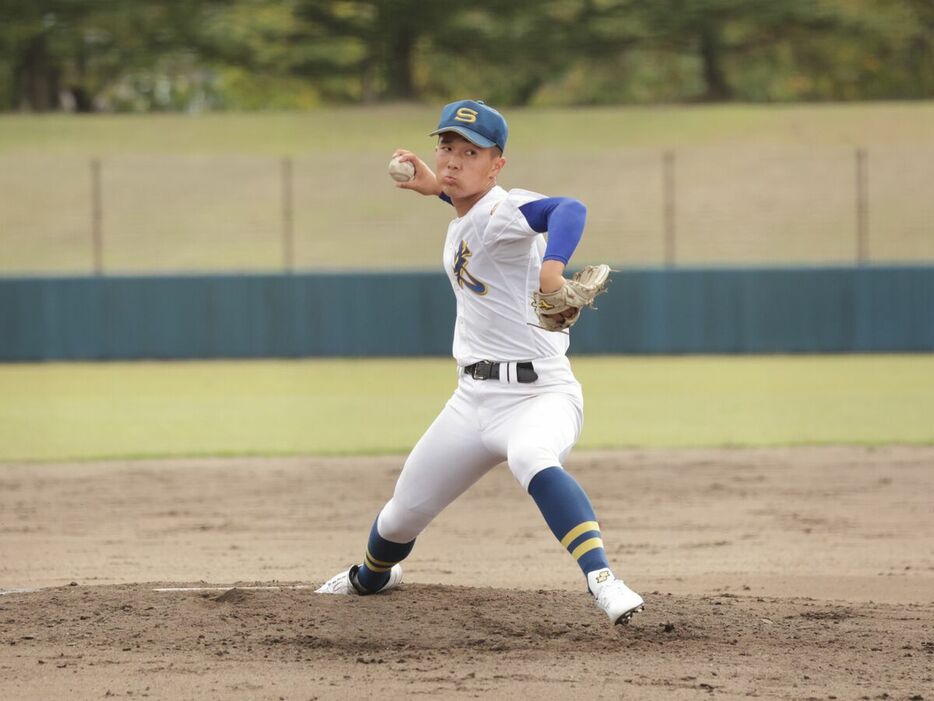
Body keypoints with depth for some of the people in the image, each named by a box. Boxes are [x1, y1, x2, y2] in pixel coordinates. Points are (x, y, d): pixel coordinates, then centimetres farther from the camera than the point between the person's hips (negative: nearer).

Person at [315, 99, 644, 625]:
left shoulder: (501, 212, -18)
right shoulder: (463, 221, 8)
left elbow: (568, 209, -40)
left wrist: (552, 268, -58)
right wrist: (437, 187, 22)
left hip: (539, 394, -8)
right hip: (474, 399, 8)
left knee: (532, 459, -43)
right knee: (403, 514, 19)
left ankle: (602, 579, -52)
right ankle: (372, 577, 52)